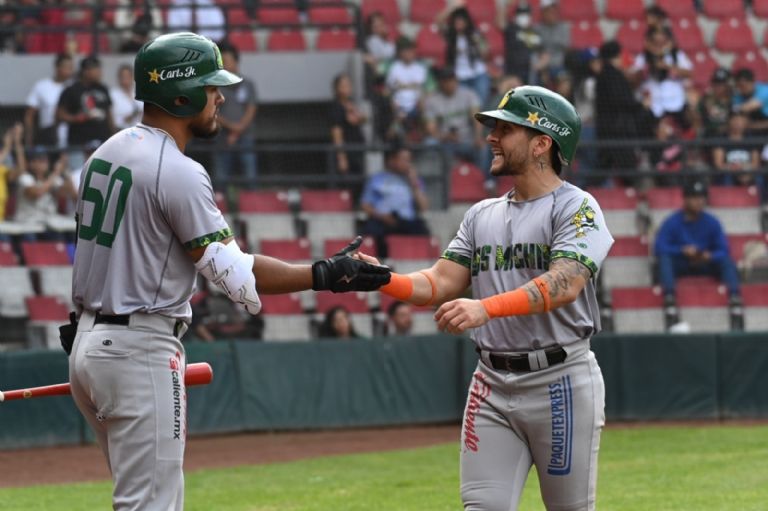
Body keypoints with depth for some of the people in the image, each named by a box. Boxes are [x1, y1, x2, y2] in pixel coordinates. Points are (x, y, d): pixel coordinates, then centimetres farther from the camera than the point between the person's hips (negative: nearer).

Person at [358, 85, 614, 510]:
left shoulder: (575, 208, -7)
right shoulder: (481, 215, 14)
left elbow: (564, 284, -24)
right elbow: (439, 284, 7)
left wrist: (486, 308, -39)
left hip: (561, 381, -5)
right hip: (492, 384, 6)